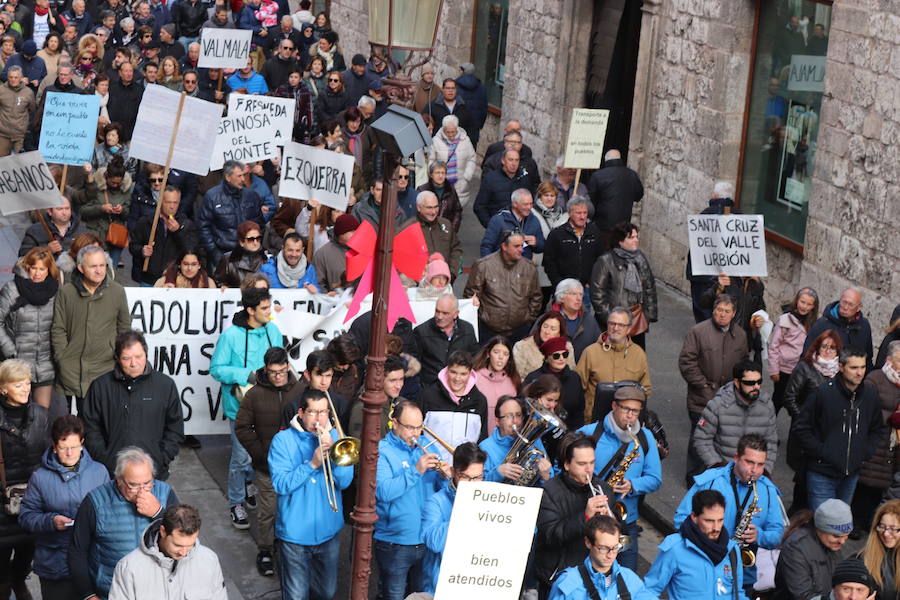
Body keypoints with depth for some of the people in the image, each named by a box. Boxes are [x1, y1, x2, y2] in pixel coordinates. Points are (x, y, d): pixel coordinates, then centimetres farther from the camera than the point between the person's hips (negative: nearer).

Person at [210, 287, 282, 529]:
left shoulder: (273, 331, 2)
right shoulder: (231, 336, -15)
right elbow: (216, 369, -11)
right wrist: (247, 376, -20)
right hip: (240, 404, -5)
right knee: (242, 456, -2)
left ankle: (251, 485, 42)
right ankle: (236, 504, 15)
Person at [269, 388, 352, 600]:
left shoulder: (335, 437, 1)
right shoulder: (283, 440, -8)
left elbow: (344, 482, -9)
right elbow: (280, 485, -16)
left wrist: (331, 449, -21)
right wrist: (312, 464, -26)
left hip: (328, 532, 3)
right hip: (295, 533, -3)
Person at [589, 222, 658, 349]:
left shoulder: (641, 259, 11)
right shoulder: (605, 261, -10)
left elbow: (650, 288, 17)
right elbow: (597, 293, -10)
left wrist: (650, 314, 12)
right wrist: (607, 318, -12)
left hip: (638, 321, 6)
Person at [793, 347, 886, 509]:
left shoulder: (870, 394, 1)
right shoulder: (824, 393, -13)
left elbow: (878, 430, 16)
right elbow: (802, 428, -8)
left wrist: (865, 452, 3)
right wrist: (821, 452, -12)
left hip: (851, 474, 4)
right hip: (822, 473, -4)